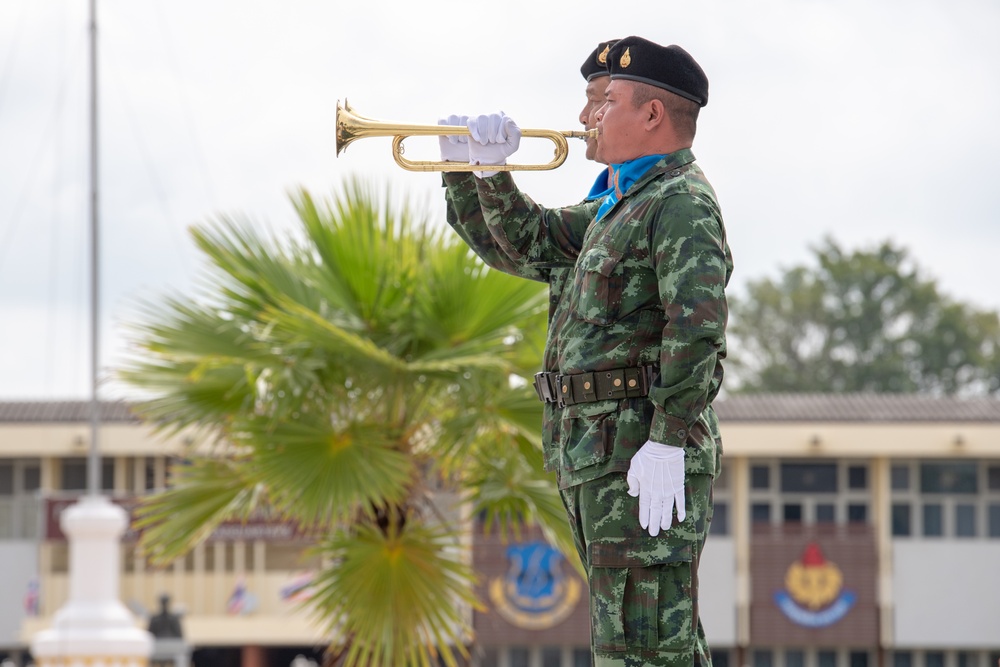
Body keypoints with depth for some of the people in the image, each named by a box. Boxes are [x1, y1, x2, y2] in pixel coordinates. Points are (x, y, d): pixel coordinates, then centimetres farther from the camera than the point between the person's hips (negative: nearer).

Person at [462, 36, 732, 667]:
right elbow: (529, 241, 33)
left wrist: (666, 442, -27)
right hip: (601, 453, 11)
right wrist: (489, 172, 17)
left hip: (643, 454, -11)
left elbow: (698, 324, -22)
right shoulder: (628, 206, 22)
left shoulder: (683, 202, -10)